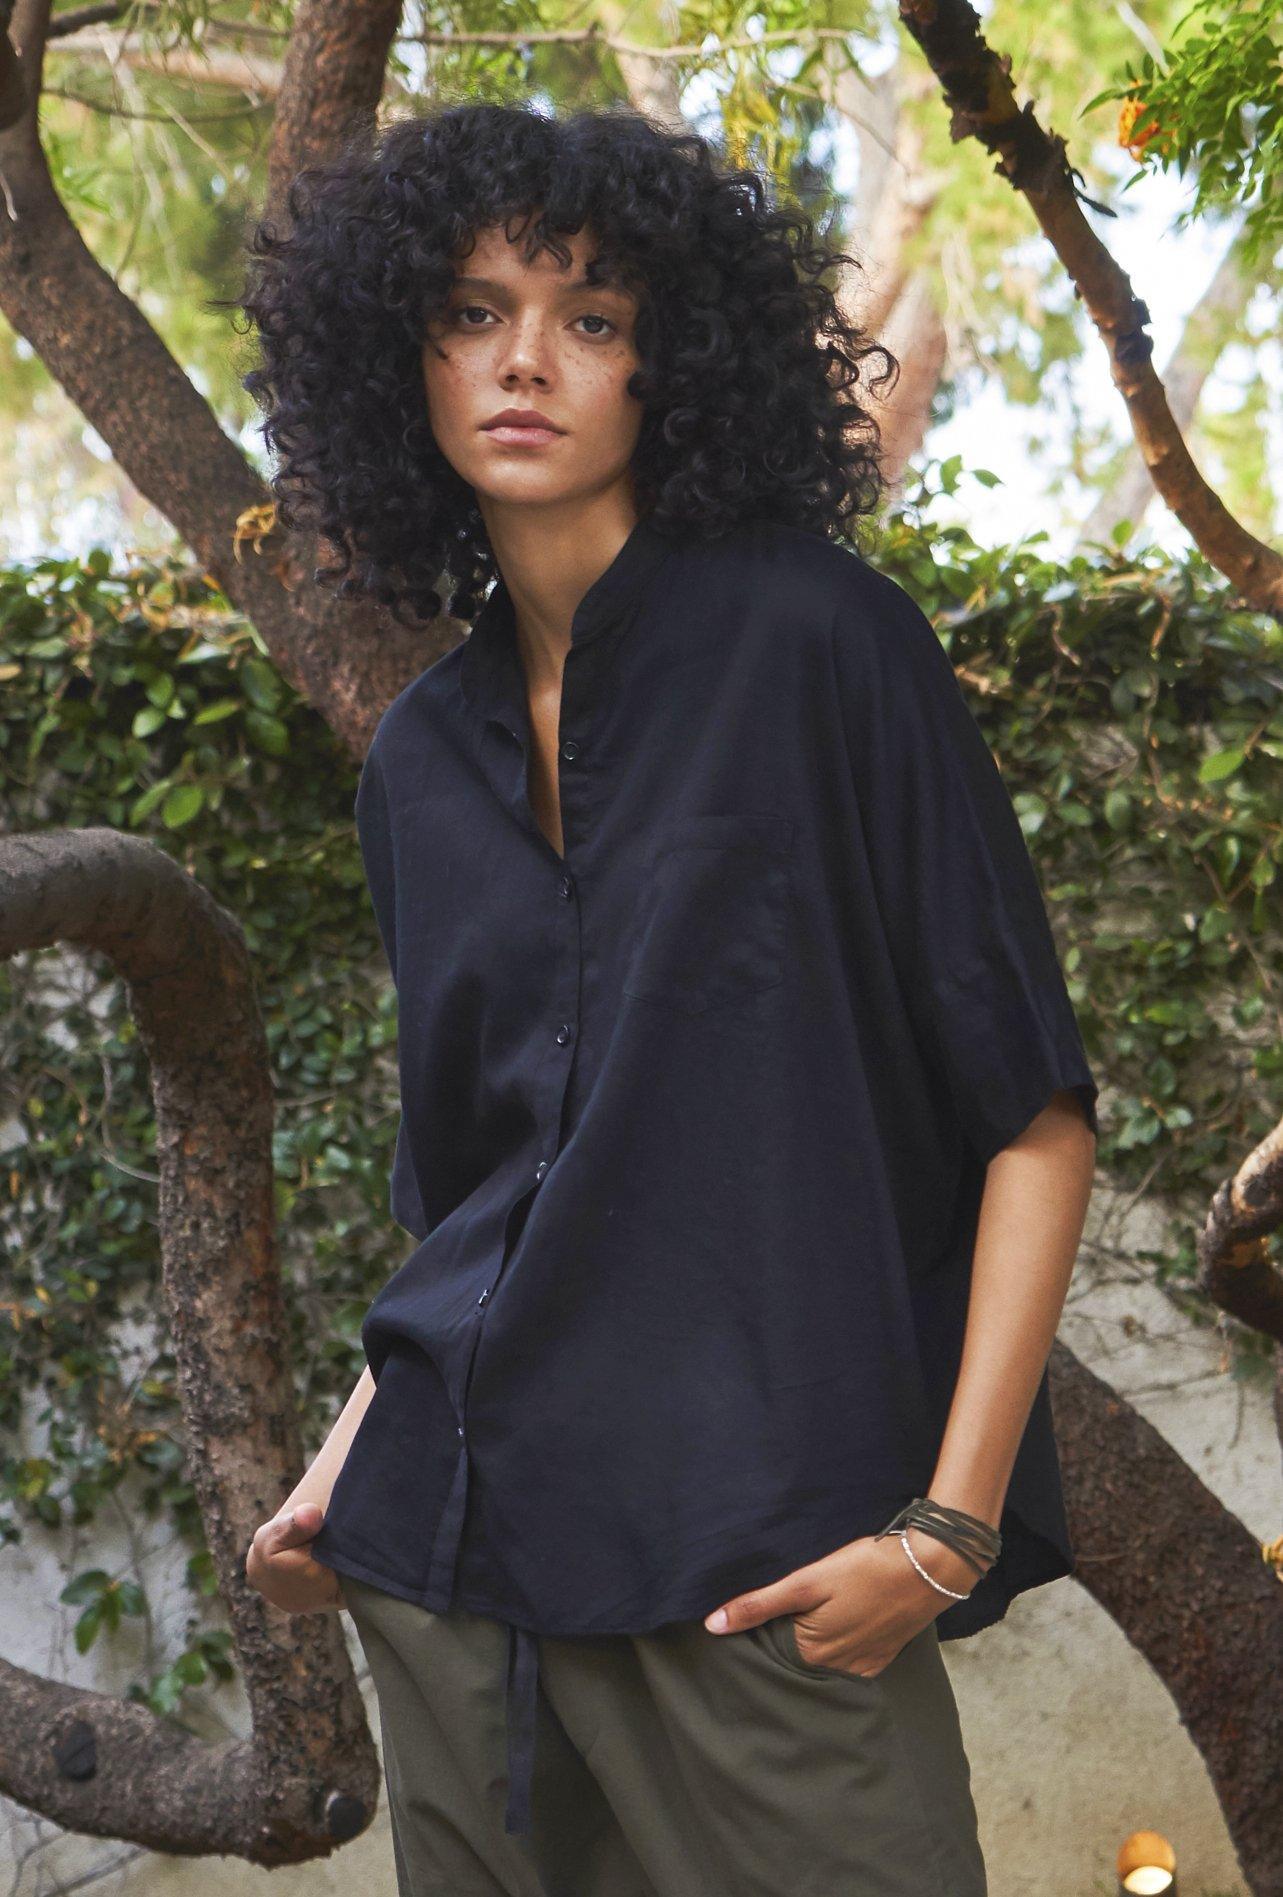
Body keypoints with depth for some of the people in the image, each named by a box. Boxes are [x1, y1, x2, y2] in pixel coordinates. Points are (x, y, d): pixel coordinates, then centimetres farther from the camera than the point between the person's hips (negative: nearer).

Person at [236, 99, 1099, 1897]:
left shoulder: (814, 640, -7)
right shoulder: (422, 758, 11)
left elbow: (1034, 1112, -9)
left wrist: (951, 1525, -15)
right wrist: (349, 1457, 10)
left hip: (757, 1548, -5)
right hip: (452, 1545, 5)